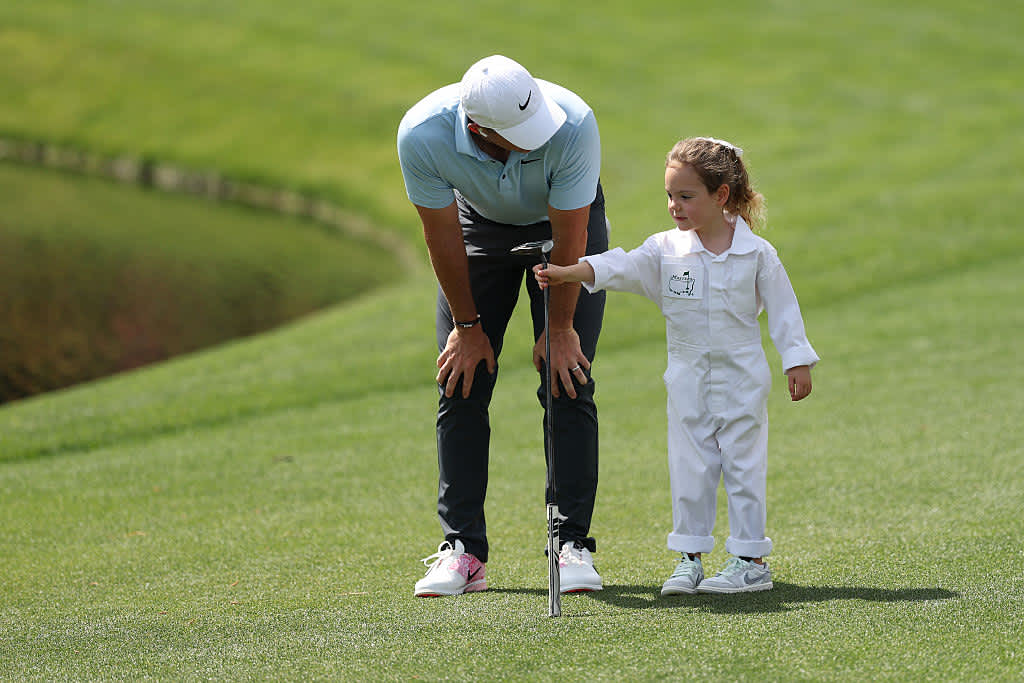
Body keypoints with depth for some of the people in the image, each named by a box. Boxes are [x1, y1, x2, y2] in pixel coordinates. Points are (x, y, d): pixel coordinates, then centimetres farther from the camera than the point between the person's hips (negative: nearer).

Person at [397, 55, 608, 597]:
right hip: (478, 224, 1)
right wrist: (467, 324, -9)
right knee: (461, 384, -6)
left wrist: (560, 326, -16)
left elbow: (569, 238, -26)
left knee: (567, 384, -11)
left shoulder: (573, 124, -38)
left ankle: (573, 543, -6)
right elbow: (442, 234, -19)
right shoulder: (421, 134, -34)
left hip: (563, 223, -1)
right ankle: (463, 550, -1)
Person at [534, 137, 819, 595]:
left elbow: (782, 308, -1)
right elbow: (620, 267, -14)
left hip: (742, 380, -3)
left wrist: (797, 361, -4)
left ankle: (750, 560, 8)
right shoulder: (665, 251, -2)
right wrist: (568, 272, -29)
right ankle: (690, 559, 13)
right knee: (688, 470, 6)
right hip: (688, 380, 3)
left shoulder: (758, 255, -6)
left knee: (743, 467, 2)